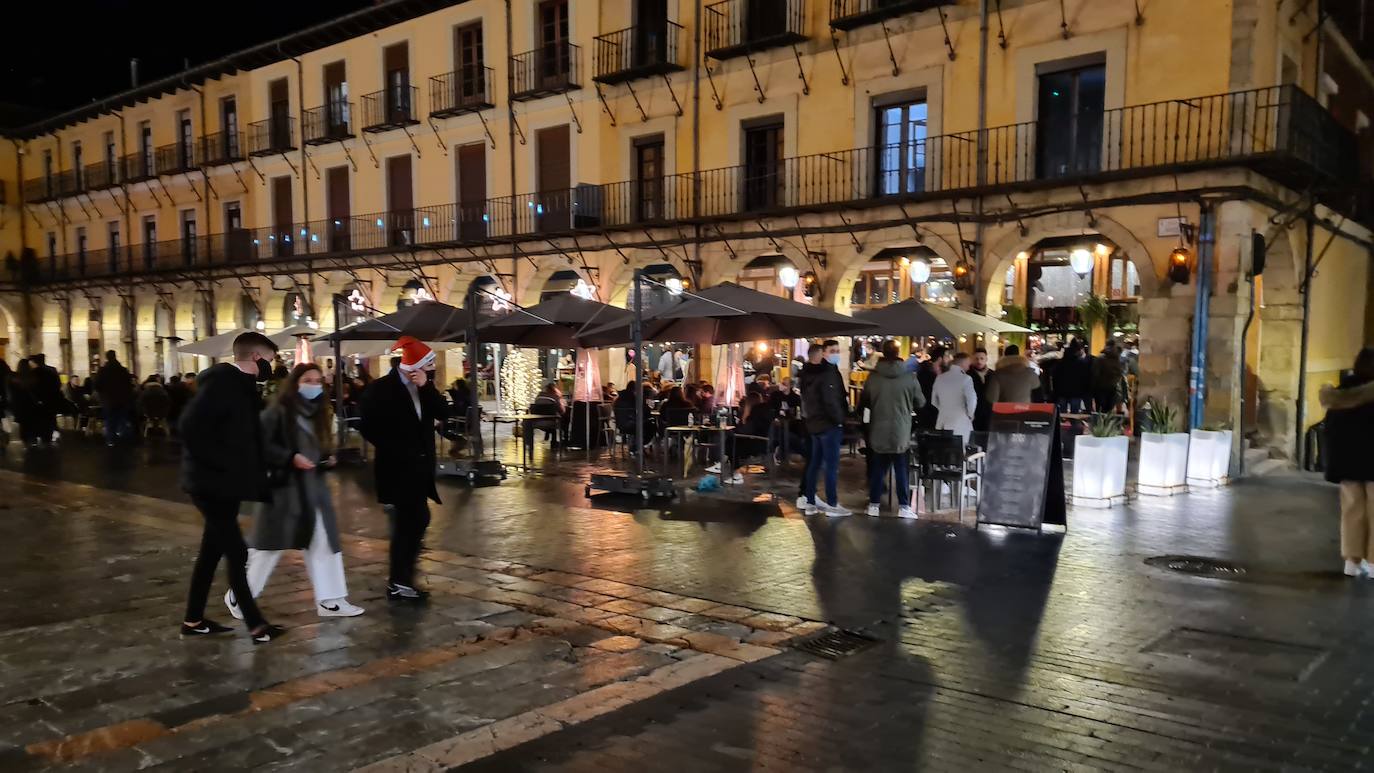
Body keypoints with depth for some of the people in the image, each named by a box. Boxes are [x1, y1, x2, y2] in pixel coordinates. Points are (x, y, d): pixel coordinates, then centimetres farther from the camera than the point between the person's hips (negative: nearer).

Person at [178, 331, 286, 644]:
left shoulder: (239, 383, 12)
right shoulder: (221, 380, -17)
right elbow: (191, 426, -26)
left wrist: (255, 471, 8)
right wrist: (219, 464, -21)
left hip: (224, 483, 10)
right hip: (212, 482, -10)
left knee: (212, 550, 16)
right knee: (236, 552, -6)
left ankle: (193, 620, 27)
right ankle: (256, 625, 1)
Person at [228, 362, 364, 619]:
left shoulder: (319, 413, 10)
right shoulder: (278, 411, -11)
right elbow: (260, 445, -17)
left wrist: (328, 459, 1)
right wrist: (290, 458, -22)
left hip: (313, 487, 7)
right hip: (282, 485, -7)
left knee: (323, 542, 4)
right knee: (270, 544, 2)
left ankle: (328, 600, 10)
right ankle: (238, 596, 21)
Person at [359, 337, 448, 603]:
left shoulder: (424, 386, 8)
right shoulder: (382, 388, -10)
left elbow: (442, 414, -2)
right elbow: (368, 426, -11)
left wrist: (426, 387, -13)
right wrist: (394, 450, -11)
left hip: (420, 465, 7)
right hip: (398, 466, -7)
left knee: (415, 521, 11)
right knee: (409, 522, -6)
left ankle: (401, 579, 22)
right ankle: (398, 583, 4)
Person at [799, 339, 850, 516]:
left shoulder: (809, 372, 14)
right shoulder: (828, 372, -16)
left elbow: (806, 398, 18)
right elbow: (830, 400, -23)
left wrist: (809, 416, 17)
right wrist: (840, 419, -13)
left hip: (814, 422, 10)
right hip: (829, 424, -10)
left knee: (814, 463, 13)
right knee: (832, 465, -5)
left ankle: (809, 501, 16)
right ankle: (832, 504, -3)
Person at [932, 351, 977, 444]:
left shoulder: (940, 378, 6)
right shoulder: (965, 378, -12)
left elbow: (934, 400, 13)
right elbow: (972, 400, -18)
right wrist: (970, 415, -1)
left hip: (942, 423, 6)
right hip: (960, 422, -5)